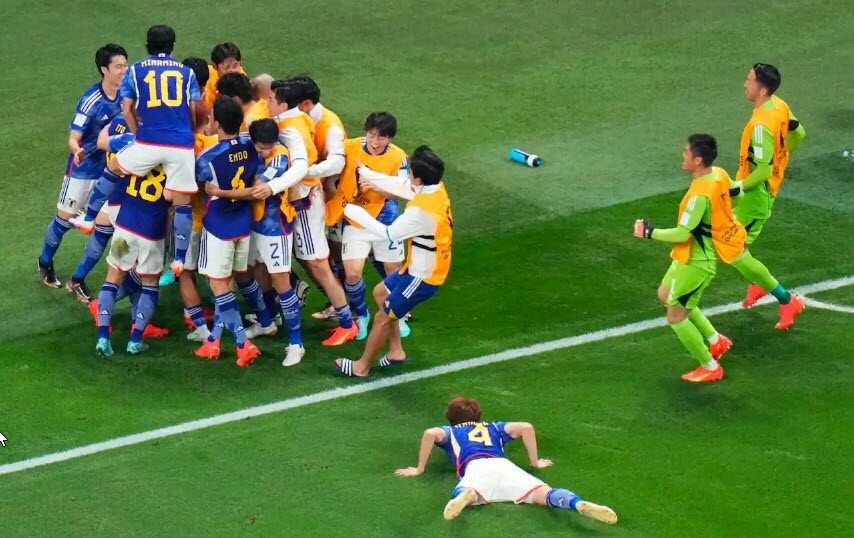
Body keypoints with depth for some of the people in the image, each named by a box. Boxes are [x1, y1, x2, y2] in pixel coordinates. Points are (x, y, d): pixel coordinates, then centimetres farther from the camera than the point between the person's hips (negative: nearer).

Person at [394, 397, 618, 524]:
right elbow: (526, 428, 24)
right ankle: (579, 504, -52)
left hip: (476, 467, -2)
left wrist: (419, 469, 20)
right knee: (544, 494, -21)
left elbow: (430, 433, 10)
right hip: (503, 464, 2)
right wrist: (535, 462, 34)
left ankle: (467, 495, -71)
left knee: (459, 497, -34)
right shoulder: (492, 428, 40)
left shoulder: (450, 431, 34)